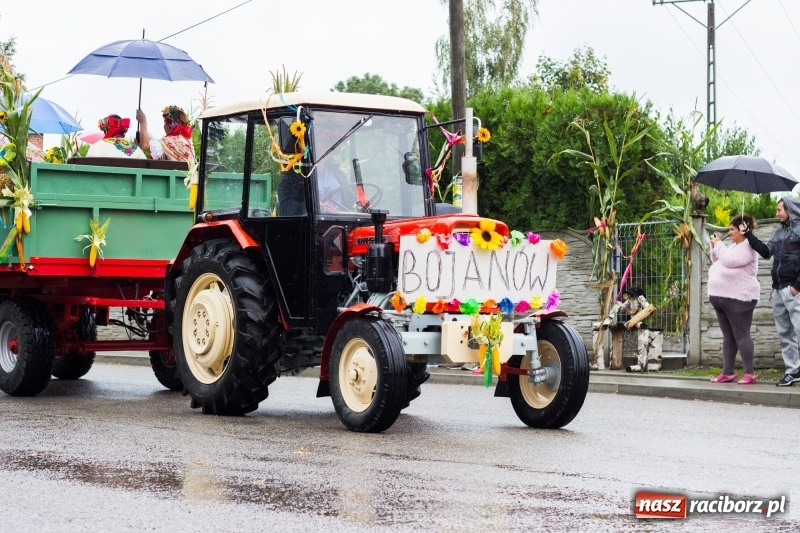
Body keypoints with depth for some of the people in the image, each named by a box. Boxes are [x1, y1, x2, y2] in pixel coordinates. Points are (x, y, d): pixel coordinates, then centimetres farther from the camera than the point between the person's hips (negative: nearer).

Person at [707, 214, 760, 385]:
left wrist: (719, 245, -10)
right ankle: (727, 372, 12)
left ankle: (750, 373, -5)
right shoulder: (734, 247, 18)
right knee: (728, 336, 10)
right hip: (723, 297, 10)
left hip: (738, 299, -10)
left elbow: (728, 261, -24)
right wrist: (715, 246, 9)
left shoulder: (747, 248, -12)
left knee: (741, 335, -8)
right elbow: (718, 260, 25)